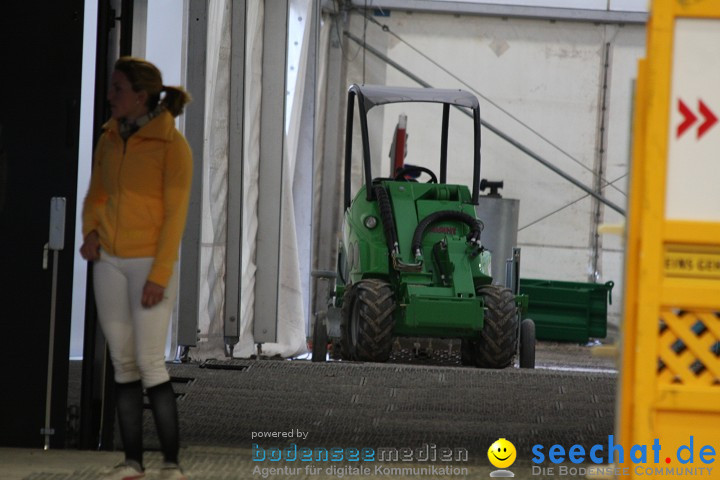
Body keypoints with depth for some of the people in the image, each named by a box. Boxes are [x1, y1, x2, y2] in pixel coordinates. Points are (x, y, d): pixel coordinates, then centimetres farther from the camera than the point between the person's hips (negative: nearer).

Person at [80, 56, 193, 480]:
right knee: (123, 362, 5)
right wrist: (91, 234, -5)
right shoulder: (110, 139, 8)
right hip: (111, 262, 6)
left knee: (150, 364, -11)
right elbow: (97, 197, 16)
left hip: (152, 262, -6)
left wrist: (159, 276, -19)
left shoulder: (173, 144, -11)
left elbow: (175, 214, -14)